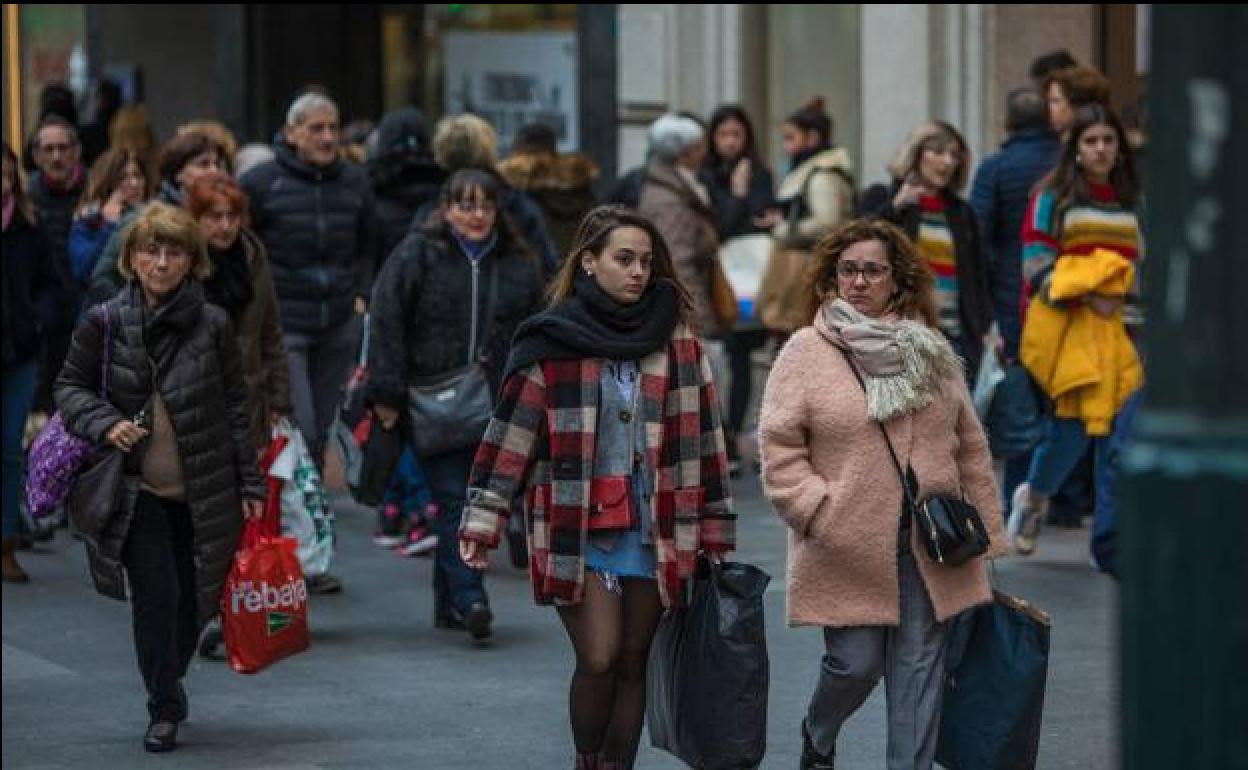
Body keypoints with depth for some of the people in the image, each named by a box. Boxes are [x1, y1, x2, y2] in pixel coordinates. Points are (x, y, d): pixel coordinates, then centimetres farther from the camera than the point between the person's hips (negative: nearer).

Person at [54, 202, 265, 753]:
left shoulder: (213, 325, -3)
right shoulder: (103, 324, -3)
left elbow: (235, 409, 3)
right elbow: (70, 386, 8)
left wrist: (249, 484, 2)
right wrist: (104, 423, -12)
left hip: (203, 493, 1)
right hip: (138, 491, -1)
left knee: (193, 601, 9)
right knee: (157, 595, -10)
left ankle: (168, 683, 34)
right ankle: (165, 712, 5)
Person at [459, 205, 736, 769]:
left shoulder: (674, 335, 5)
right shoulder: (553, 340, -2)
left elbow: (698, 433, 7)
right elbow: (512, 430, -1)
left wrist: (713, 528, 5)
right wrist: (482, 522, -6)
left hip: (652, 527, 3)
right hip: (577, 527, -3)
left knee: (632, 664, 7)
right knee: (598, 659, -10)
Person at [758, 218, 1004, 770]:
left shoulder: (931, 351, 11)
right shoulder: (806, 353, -2)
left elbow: (969, 447, 13)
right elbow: (779, 447, -5)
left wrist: (983, 529, 11)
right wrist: (820, 513, -14)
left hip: (928, 547, 3)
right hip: (848, 550, -3)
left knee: (920, 666, 2)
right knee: (857, 662, 0)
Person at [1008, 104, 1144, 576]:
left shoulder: (1135, 202, 16)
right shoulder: (1053, 198, 4)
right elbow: (1037, 268, -3)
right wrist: (1085, 298, -15)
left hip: (1124, 330, 3)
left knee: (1120, 440, -6)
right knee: (1073, 426, -2)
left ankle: (1111, 548, 0)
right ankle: (1034, 495, 30)